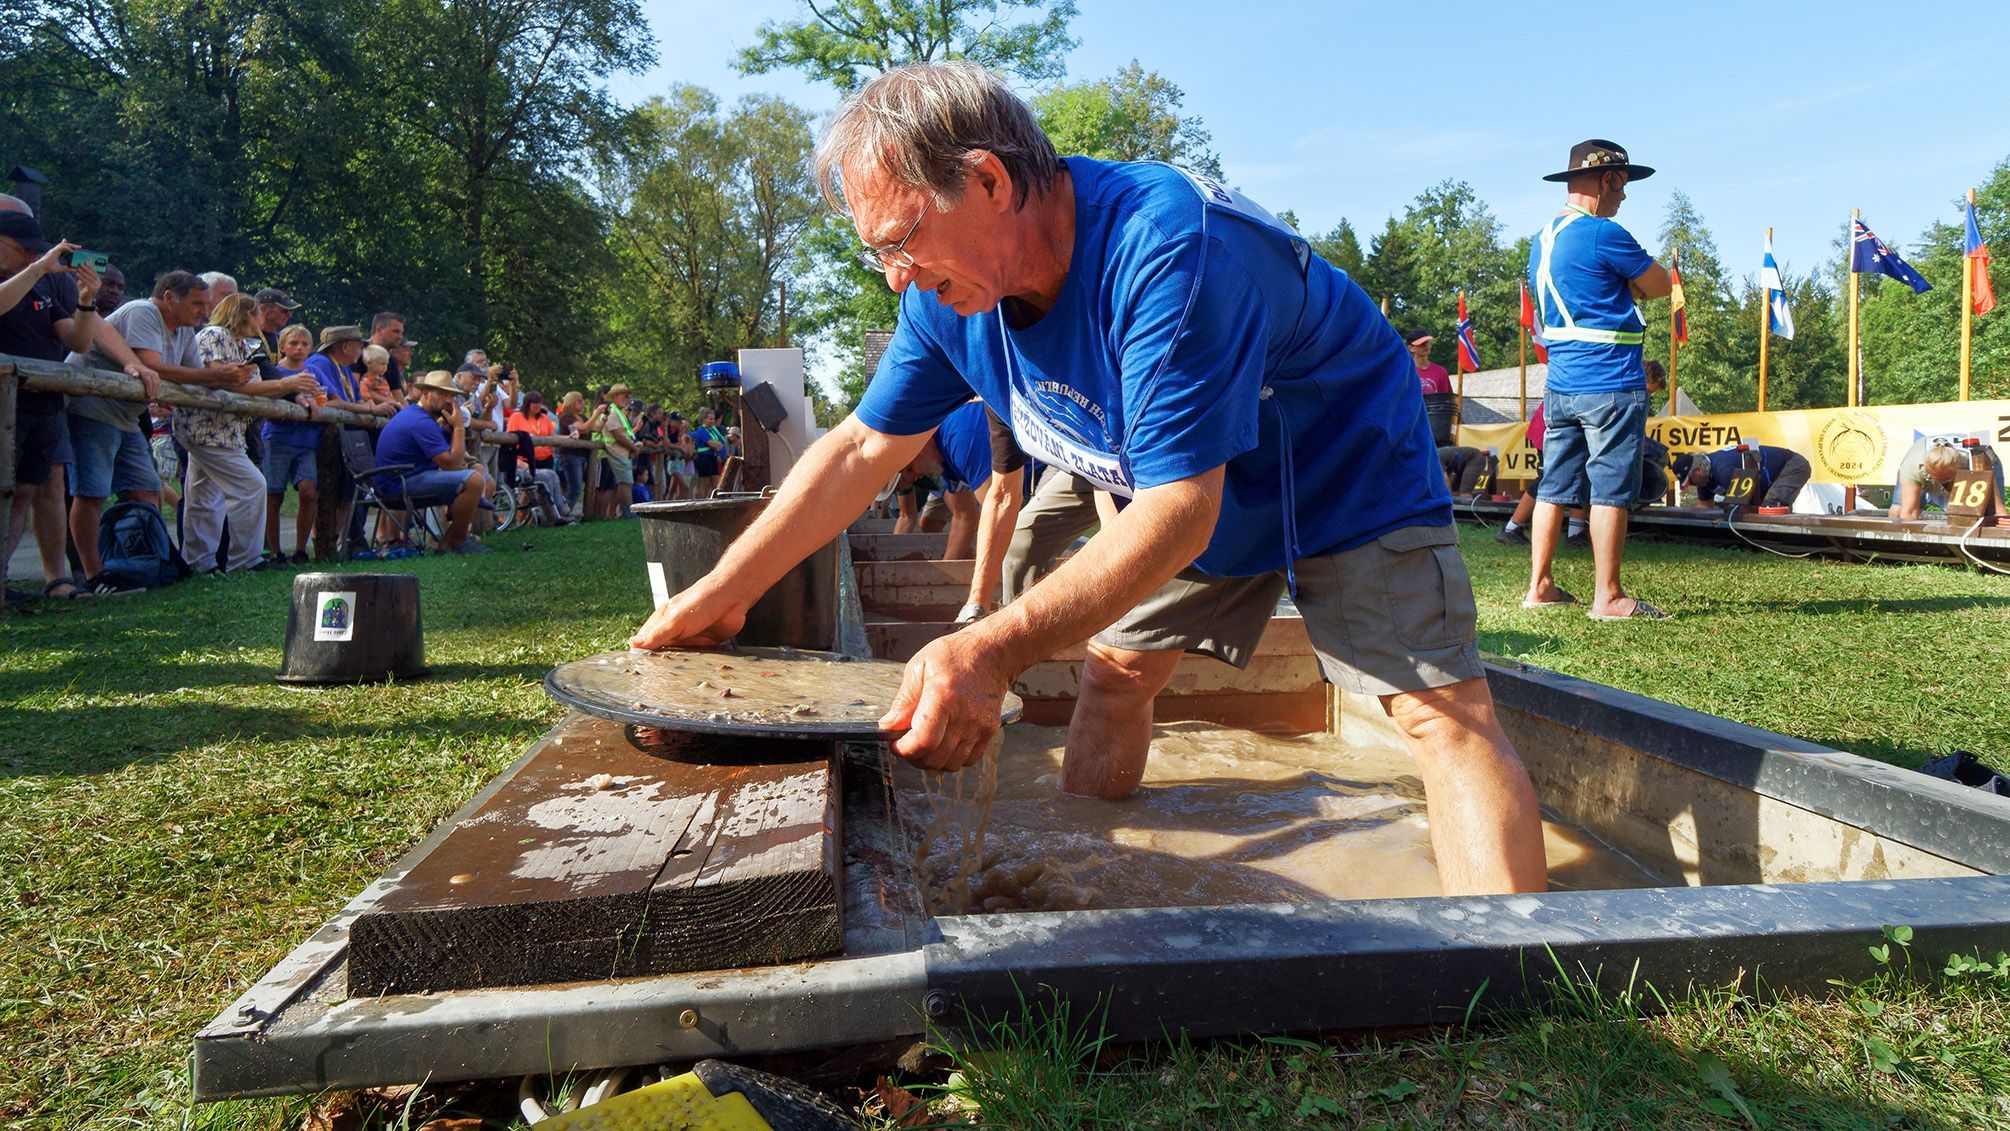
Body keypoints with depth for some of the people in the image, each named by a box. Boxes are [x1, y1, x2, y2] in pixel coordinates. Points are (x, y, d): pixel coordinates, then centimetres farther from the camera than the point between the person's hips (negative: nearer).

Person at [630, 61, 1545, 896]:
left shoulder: (1169, 245, -38)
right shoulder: (953, 292, -13)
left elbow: (1178, 509, -41)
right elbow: (862, 449, -4)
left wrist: (992, 649, -51)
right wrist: (723, 593, -8)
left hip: (1350, 480, -6)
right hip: (1190, 497, 7)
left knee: (1442, 712, -19)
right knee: (1112, 676, 8)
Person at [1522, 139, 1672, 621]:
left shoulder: (1542, 239, 14)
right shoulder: (1604, 234, -13)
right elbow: (1660, 285, -3)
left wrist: (1621, 286, 11)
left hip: (1560, 384, 8)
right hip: (1610, 386, -8)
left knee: (1554, 486, 10)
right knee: (1611, 490, -3)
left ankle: (1539, 586, 14)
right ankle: (1607, 596, 2)